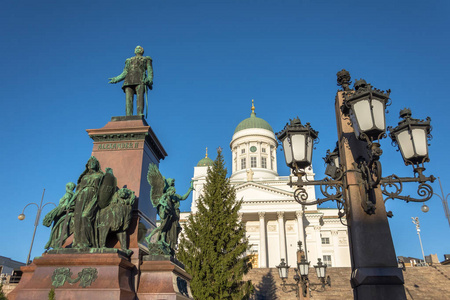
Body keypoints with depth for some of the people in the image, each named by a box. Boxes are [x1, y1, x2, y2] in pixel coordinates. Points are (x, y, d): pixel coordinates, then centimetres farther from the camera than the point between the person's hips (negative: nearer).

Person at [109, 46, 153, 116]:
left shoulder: (146, 59, 26)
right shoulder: (129, 61, 35)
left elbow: (150, 71, 10)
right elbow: (124, 73, 28)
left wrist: (149, 79, -11)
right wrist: (115, 79, 14)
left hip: (140, 80, -3)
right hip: (129, 80, 3)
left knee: (140, 95, -27)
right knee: (128, 99, -17)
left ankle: (140, 115, -42)